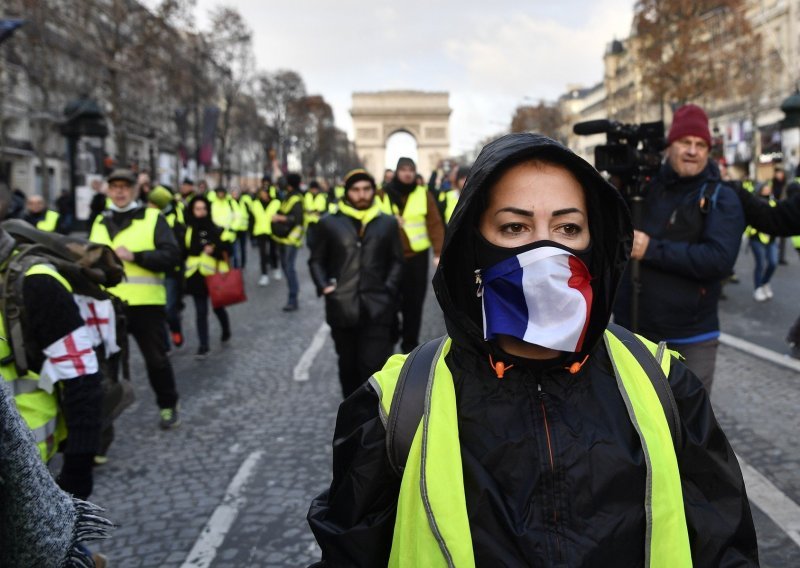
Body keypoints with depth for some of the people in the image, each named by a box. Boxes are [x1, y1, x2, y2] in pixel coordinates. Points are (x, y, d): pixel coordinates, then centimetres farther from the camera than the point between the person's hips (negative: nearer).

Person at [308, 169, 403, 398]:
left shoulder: (387, 223, 7)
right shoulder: (329, 223, 4)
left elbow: (397, 261, 11)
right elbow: (316, 260, 11)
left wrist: (388, 289, -4)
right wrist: (323, 286, -5)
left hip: (377, 308, -1)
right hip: (342, 307, 1)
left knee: (374, 365, -7)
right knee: (348, 365, 13)